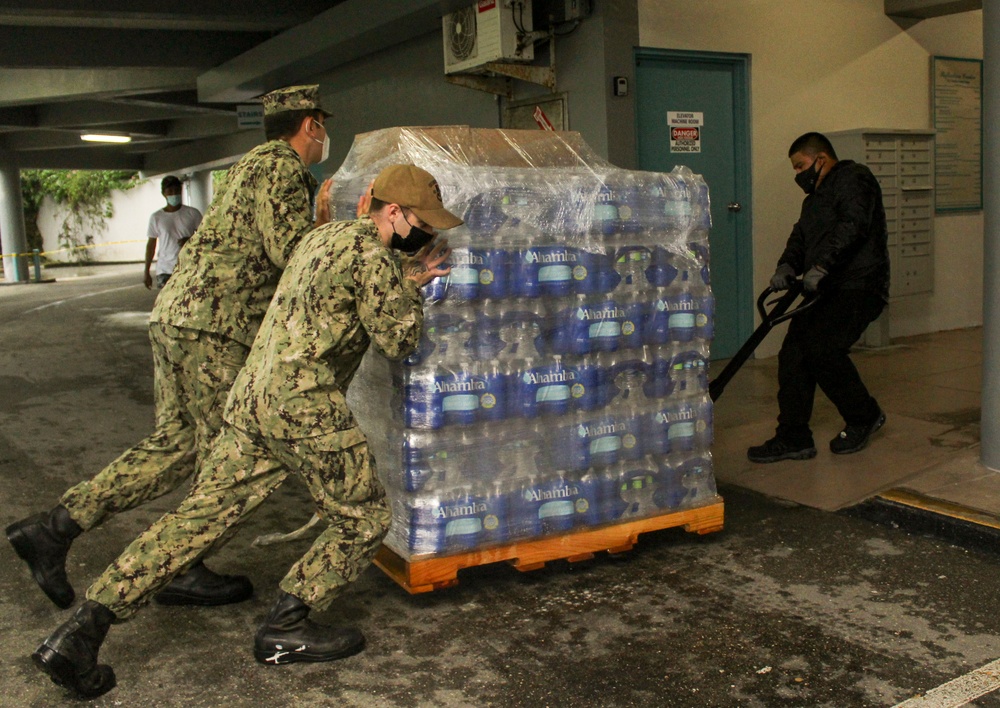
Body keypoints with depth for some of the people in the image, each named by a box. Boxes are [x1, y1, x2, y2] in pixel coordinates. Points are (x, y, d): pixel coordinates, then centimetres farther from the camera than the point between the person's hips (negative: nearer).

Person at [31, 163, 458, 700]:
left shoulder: (323, 237, 21)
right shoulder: (371, 253, -8)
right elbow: (397, 341, -4)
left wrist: (408, 280, 26)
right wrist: (413, 287, 12)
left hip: (250, 399, 9)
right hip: (305, 407, -9)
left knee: (200, 516, 9)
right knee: (363, 518, 9)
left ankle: (80, 633, 7)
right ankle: (285, 628, 12)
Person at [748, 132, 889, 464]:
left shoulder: (854, 179, -6)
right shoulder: (815, 197, 25)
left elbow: (853, 226, -22)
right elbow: (800, 237, 16)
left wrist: (820, 267, -30)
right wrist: (787, 265, -5)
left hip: (858, 286, -9)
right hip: (827, 289, 9)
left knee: (821, 348, -22)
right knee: (793, 353, -2)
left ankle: (864, 416, 1)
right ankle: (793, 439, 2)